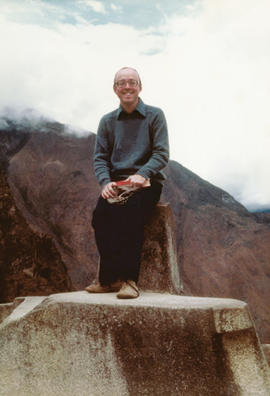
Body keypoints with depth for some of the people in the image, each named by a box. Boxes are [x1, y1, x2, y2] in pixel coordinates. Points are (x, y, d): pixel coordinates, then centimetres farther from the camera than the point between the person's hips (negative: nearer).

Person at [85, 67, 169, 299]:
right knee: (101, 214, -28)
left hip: (146, 182, -3)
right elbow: (100, 157, 10)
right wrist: (105, 182, -10)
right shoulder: (107, 121, 16)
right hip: (117, 182, 3)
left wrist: (142, 174, -22)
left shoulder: (154, 115, 5)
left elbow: (162, 154, -4)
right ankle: (110, 279, -22)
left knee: (131, 212, -34)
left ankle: (128, 279, -30)